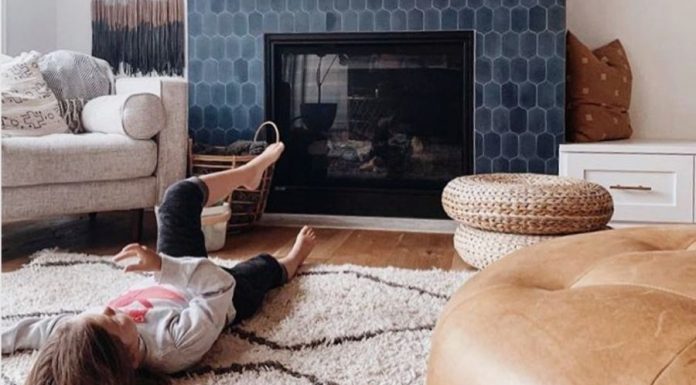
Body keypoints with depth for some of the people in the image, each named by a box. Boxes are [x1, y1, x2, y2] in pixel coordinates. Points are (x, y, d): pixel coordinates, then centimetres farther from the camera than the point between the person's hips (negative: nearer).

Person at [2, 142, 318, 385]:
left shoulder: (76, 337, -40)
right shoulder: (177, 344, -49)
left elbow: (27, 329, -24)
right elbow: (221, 284, -40)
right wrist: (163, 264, -49)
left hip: (166, 282, 4)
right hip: (229, 297, -3)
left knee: (182, 195, 5)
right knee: (263, 265, 25)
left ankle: (248, 173, 34)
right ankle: (290, 263, 64)